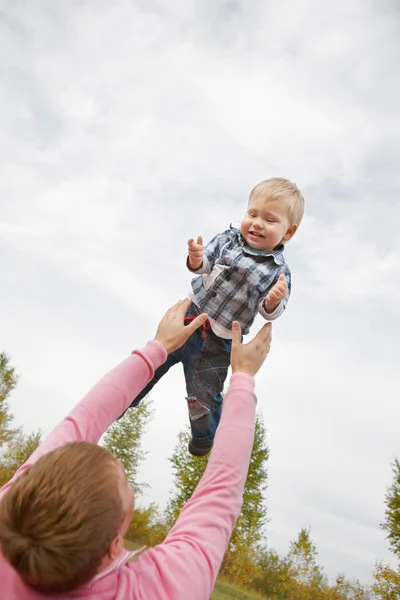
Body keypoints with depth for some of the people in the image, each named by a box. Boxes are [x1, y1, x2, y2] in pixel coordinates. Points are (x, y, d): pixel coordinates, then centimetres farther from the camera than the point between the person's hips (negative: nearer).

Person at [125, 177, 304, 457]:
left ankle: (205, 436, 41)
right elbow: (204, 264, -9)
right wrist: (196, 260, -32)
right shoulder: (227, 239, -6)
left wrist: (274, 301, -37)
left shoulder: (278, 271, -13)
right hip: (190, 315, 3)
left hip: (219, 341, -3)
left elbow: (269, 313, -14)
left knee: (204, 395, 9)